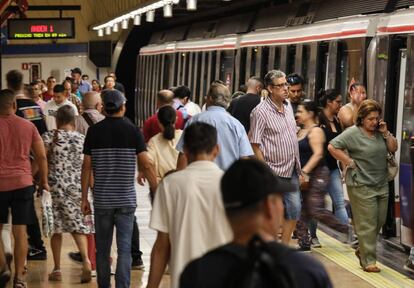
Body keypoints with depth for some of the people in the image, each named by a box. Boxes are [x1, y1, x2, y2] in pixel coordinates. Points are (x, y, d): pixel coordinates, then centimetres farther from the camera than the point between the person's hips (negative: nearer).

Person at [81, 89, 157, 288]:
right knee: (124, 248, 0)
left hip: (102, 199, 1)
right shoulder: (132, 130, -4)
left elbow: (87, 166, -1)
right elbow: (146, 164, -9)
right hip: (126, 199, -1)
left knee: (103, 248, 13)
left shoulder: (94, 131, -1)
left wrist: (84, 198, 5)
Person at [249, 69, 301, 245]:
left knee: (294, 209, 6)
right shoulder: (261, 111, -13)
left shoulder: (288, 106, 9)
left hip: (291, 171, 7)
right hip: (273, 172, -7)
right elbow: (255, 144, -15)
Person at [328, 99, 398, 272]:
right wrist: (349, 162, -13)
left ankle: (362, 250, 32)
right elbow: (332, 147, -14)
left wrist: (386, 133, -4)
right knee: (367, 224, -4)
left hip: (381, 185, 7)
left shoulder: (380, 132, 9)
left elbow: (393, 149, 11)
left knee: (380, 221, 13)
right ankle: (368, 261, 3)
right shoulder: (353, 133, -11)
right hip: (362, 185, -7)